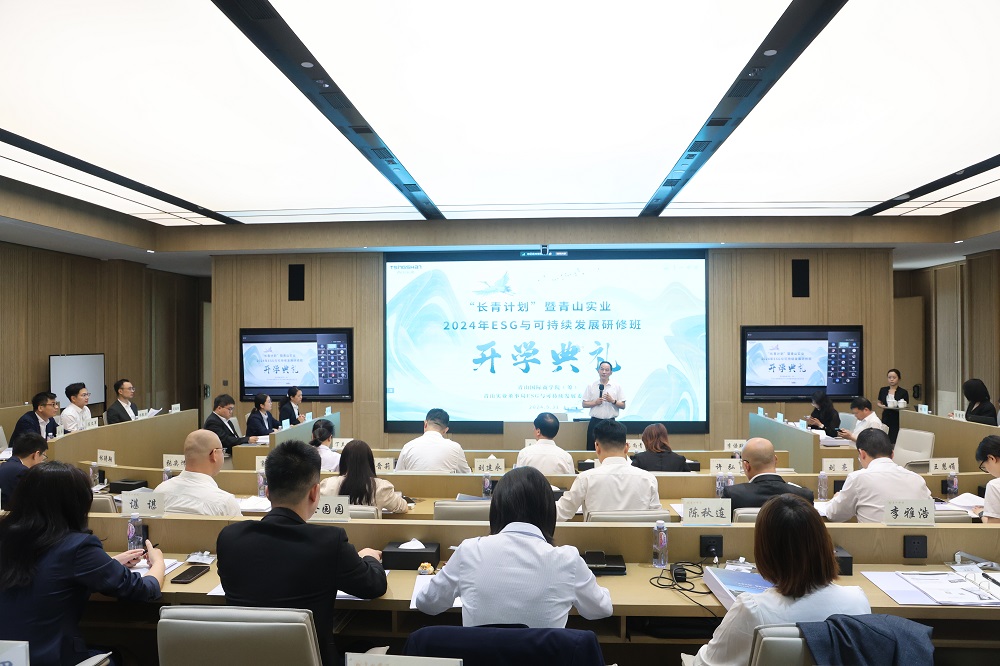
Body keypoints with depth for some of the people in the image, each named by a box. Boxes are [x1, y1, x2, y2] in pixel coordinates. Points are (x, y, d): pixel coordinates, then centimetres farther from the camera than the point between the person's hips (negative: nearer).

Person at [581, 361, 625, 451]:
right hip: (595, 422, 0)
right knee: (592, 447, 2)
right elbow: (584, 404, 5)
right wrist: (595, 402, -12)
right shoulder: (591, 386, 5)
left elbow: (623, 406, 3)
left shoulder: (617, 387, 4)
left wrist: (613, 401, -13)